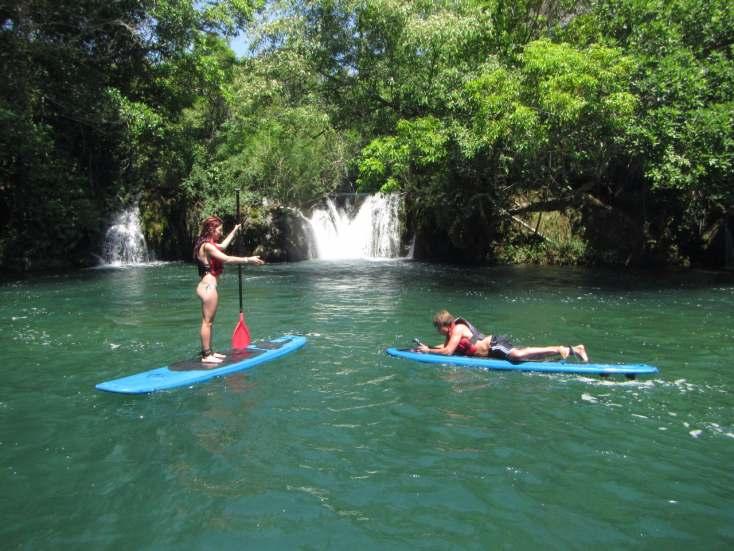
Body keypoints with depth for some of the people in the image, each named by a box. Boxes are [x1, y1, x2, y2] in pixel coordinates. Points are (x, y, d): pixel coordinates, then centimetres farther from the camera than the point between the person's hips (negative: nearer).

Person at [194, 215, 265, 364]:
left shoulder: (207, 244, 15)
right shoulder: (207, 246, -16)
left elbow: (223, 245, 32)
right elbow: (227, 259, -25)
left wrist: (235, 230, 39)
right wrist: (248, 260, -23)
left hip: (206, 286, 11)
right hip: (208, 286, -11)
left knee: (208, 322, 15)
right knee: (207, 322, -5)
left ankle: (208, 352, 23)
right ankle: (206, 356, 0)